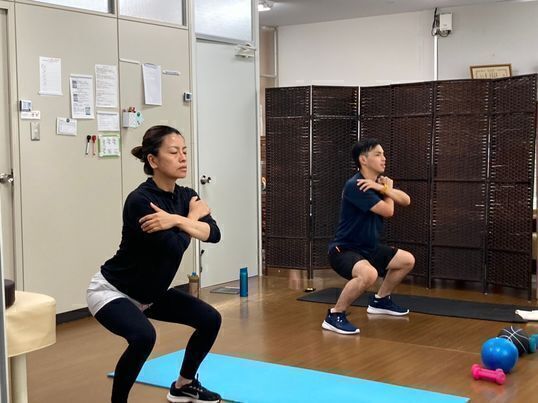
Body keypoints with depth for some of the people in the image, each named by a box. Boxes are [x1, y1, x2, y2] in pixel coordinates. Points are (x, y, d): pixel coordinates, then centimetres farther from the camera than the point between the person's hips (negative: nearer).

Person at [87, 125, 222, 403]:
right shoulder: (140, 200, -28)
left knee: (210, 319, 3)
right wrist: (192, 217, -16)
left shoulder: (185, 196, -5)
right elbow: (173, 248, -32)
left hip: (150, 292, 8)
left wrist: (177, 220, -32)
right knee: (143, 336, -34)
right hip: (112, 291, -8)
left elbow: (213, 234, -17)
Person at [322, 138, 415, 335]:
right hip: (343, 249, -10)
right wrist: (388, 189, -3)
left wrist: (383, 188, -17)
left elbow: (406, 200, -2)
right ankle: (335, 315, -19)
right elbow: (388, 211, -22)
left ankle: (380, 300, 34)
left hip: (368, 248, 10)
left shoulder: (379, 182, 7)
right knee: (368, 274, -39)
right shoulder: (355, 186, -22)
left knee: (407, 260, 17)